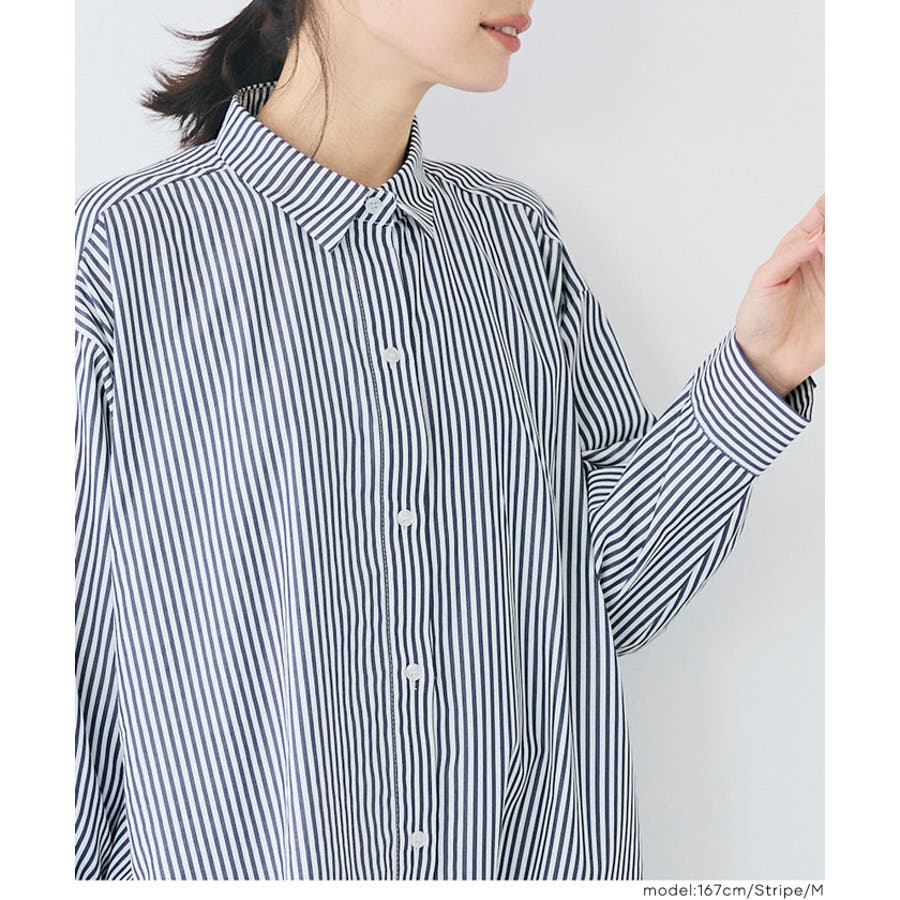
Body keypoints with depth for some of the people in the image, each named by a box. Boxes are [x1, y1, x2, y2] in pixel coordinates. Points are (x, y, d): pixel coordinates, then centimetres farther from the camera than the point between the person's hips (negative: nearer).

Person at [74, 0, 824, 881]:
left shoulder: (518, 235, 0)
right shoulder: (120, 245, -14)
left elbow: (610, 597, -3)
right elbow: (74, 649, -8)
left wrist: (758, 373, -12)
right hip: (238, 854, -3)